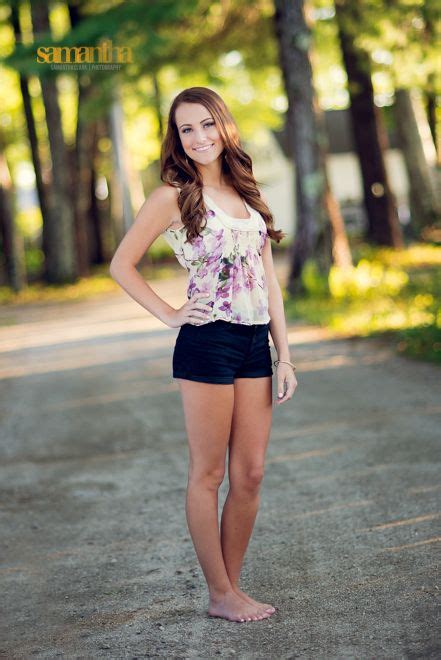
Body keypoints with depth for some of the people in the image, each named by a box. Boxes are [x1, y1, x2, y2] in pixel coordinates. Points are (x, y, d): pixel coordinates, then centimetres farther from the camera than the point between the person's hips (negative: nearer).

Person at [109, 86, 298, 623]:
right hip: (207, 344, -6)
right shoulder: (174, 196, -3)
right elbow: (121, 265, -1)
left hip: (256, 344, 6)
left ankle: (232, 587, 18)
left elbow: (268, 279, 15)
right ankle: (221, 594, 12)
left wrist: (284, 355, 12)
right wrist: (169, 315, -6)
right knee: (209, 474, 2)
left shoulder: (245, 193, 15)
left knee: (250, 474, 7)